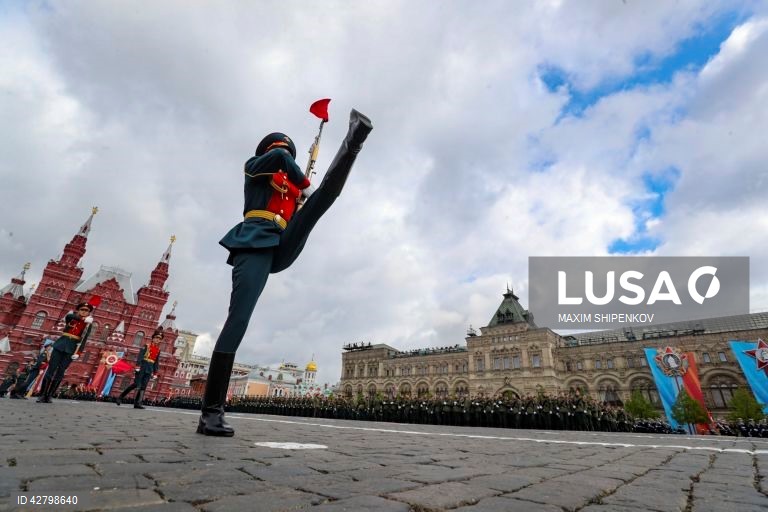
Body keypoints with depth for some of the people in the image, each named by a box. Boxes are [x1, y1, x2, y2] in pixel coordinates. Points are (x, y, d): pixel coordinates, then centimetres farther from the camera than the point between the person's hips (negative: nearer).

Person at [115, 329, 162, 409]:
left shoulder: (158, 350, 14)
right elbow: (140, 355, -9)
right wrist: (138, 365, -21)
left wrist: (154, 372, 12)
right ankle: (120, 397, 10)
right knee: (136, 384, -7)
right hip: (142, 367, -4)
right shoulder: (146, 346, 1)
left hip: (149, 370, 4)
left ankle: (138, 403, -3)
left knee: (143, 386, -1)